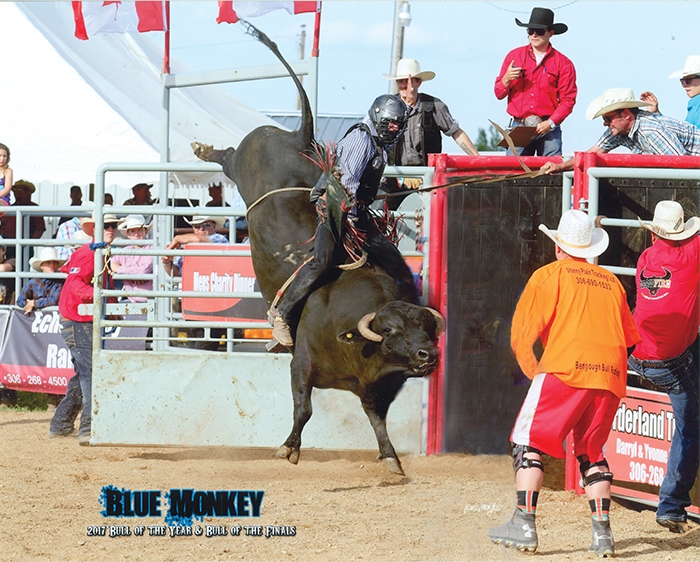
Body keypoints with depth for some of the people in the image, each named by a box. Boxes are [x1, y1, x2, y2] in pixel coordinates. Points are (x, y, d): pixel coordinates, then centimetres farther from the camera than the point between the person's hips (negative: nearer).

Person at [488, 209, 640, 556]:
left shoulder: (549, 275, 8)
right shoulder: (612, 282, 22)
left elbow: (522, 335, 2)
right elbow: (630, 339, 23)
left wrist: (534, 373, 15)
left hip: (565, 370, -5)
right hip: (612, 377, 5)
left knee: (530, 442, 2)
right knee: (591, 452, 17)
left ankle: (524, 525, -9)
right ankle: (602, 532, 6)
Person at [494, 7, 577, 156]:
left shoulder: (563, 64, 5)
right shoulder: (514, 56, 12)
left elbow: (568, 100, 2)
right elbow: (499, 94, 13)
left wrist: (549, 123, -11)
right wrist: (507, 78, -8)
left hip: (548, 129, -1)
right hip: (518, 127, 1)